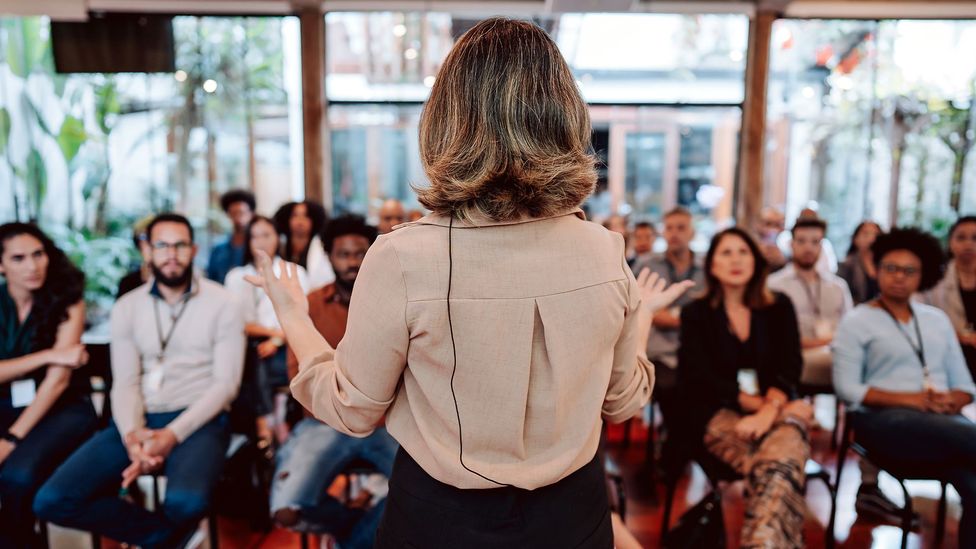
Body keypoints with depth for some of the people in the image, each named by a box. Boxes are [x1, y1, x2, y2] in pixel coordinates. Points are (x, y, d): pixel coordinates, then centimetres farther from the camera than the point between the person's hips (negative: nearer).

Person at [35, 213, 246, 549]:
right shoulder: (127, 307, 9)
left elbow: (225, 382, -6)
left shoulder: (222, 303, -1)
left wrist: (173, 434, -19)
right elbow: (125, 382, 2)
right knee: (51, 501, -15)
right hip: (138, 421, 4)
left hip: (197, 421, -4)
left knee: (186, 501, -34)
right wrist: (132, 436, -19)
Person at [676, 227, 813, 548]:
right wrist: (756, 402, -13)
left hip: (776, 409, 1)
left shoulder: (779, 308, 12)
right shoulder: (696, 313, 7)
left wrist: (770, 409, -20)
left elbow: (789, 367, 0)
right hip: (719, 414, -1)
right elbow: (703, 376, -2)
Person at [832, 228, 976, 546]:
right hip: (884, 420, -4)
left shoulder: (937, 319, 20)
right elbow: (847, 389, -5)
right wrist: (913, 400, -13)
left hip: (942, 422, 5)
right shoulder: (857, 321, 4)